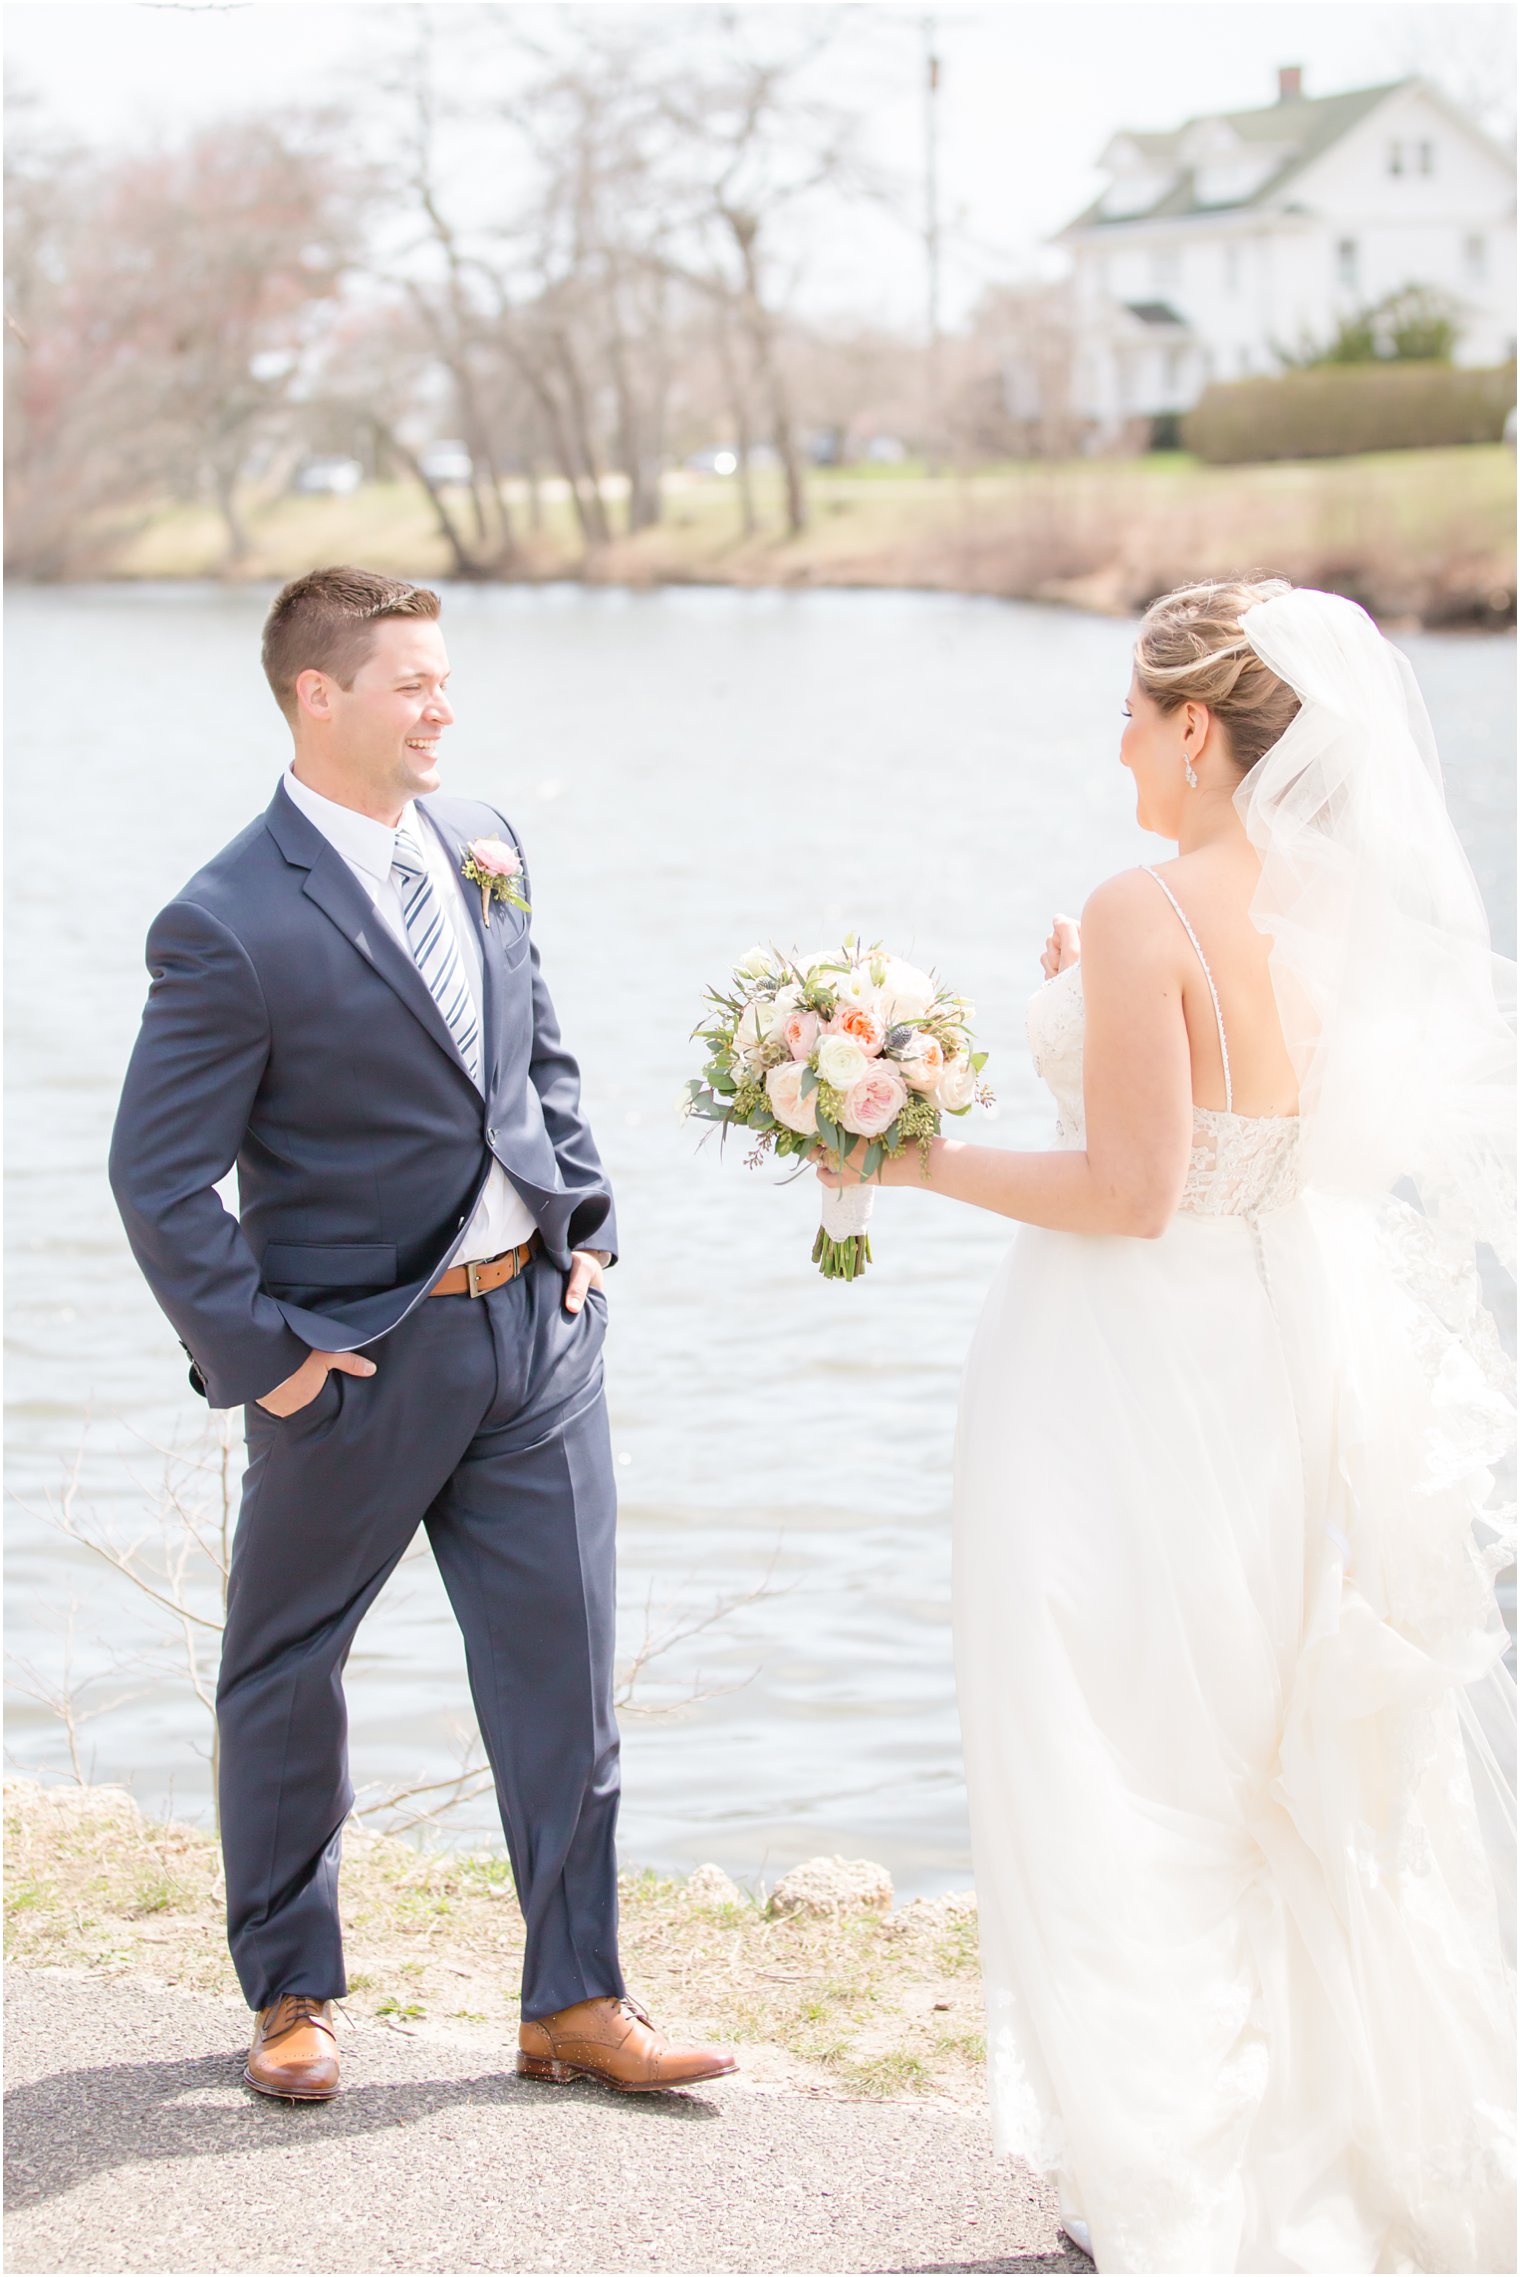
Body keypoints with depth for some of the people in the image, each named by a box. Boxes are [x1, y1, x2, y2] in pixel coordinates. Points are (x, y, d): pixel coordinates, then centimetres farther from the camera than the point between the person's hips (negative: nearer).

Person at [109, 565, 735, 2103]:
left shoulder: (480, 843, 4)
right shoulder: (230, 925, -17)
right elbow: (159, 1177, -15)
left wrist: (585, 1223, 9)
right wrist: (256, 1354, -15)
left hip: (536, 1325, 5)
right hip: (364, 1352, -5)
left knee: (563, 1670, 7)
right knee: (285, 1680, 11)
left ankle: (574, 2004, 18)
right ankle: (290, 1993, 31)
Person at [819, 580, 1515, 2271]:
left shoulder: (1147, 912, -20)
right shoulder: (1354, 913, 3)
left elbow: (1130, 1190, -21)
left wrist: (923, 1164, -10)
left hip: (1142, 1382, -8)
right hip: (1302, 1360, 8)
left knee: (1131, 1784, 6)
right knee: (1309, 1785, 20)